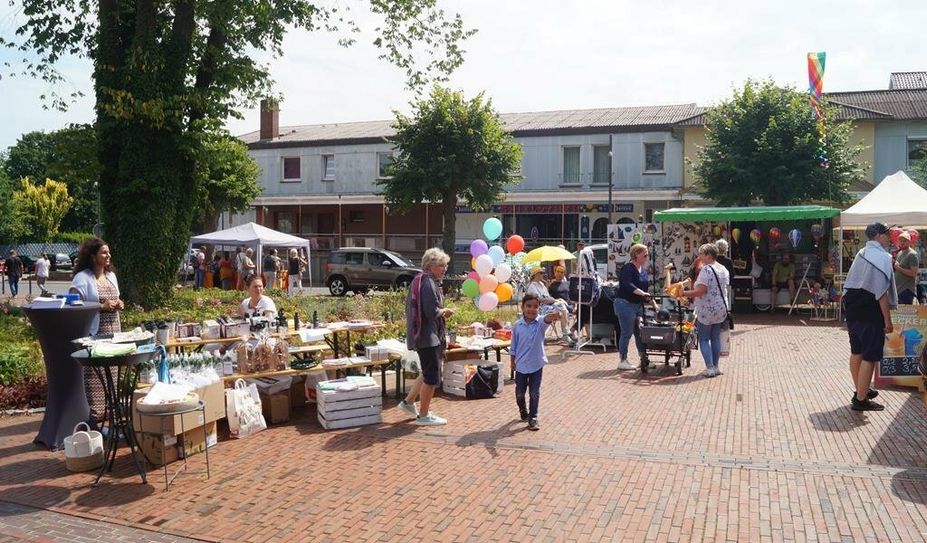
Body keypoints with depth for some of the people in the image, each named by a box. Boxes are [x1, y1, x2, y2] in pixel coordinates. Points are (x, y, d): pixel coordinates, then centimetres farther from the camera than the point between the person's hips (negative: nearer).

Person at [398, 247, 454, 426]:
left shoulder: (420, 280, 13)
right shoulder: (429, 283, -19)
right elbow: (433, 312, -25)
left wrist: (441, 311, 9)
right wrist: (446, 311, -7)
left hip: (422, 335, 10)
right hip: (429, 336, -10)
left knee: (427, 373, 22)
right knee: (432, 377, 0)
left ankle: (409, 402, 31)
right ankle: (423, 415, 11)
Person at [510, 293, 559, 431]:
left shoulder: (540, 324, -13)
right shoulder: (517, 325, -6)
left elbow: (546, 320, -38)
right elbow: (514, 346, 4)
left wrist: (551, 317, -61)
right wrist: (513, 361, 6)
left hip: (536, 364, -1)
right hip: (521, 365, 2)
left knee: (534, 393, 4)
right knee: (519, 393, 13)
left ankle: (533, 418, 18)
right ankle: (523, 410, 41)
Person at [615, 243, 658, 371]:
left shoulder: (643, 269, 14)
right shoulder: (628, 268, -13)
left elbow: (646, 288, 19)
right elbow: (627, 285, -27)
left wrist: (654, 303, 13)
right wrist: (642, 293, -37)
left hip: (638, 305, 9)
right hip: (625, 304, -8)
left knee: (640, 332, 10)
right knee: (627, 333, -4)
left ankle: (644, 359, 17)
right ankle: (622, 361, 5)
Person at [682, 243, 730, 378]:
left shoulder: (706, 269, -18)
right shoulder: (723, 269, 9)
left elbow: (701, 290, -24)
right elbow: (724, 287, 16)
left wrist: (684, 293, -17)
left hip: (706, 311, -8)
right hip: (721, 309, 8)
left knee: (704, 339, 1)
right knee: (716, 338, 14)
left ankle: (710, 368, -4)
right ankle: (715, 367, 18)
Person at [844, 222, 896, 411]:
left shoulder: (861, 254, 13)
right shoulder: (882, 257, -13)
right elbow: (881, 292, -18)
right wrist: (887, 319, -14)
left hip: (853, 310, 9)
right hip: (871, 313, -9)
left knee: (856, 352, 17)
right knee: (870, 357, -2)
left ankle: (860, 390, 33)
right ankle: (860, 400, 1)